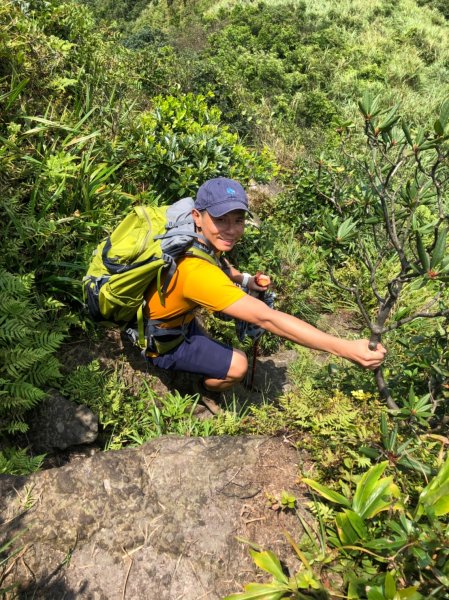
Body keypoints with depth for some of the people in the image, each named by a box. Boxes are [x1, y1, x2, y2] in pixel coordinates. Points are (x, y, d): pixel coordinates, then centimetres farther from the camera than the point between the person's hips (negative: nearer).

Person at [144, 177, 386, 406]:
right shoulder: (196, 272, -40)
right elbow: (267, 319, -43)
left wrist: (245, 279, -8)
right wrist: (347, 349, -44)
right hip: (160, 342, -8)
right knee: (237, 365, -15)